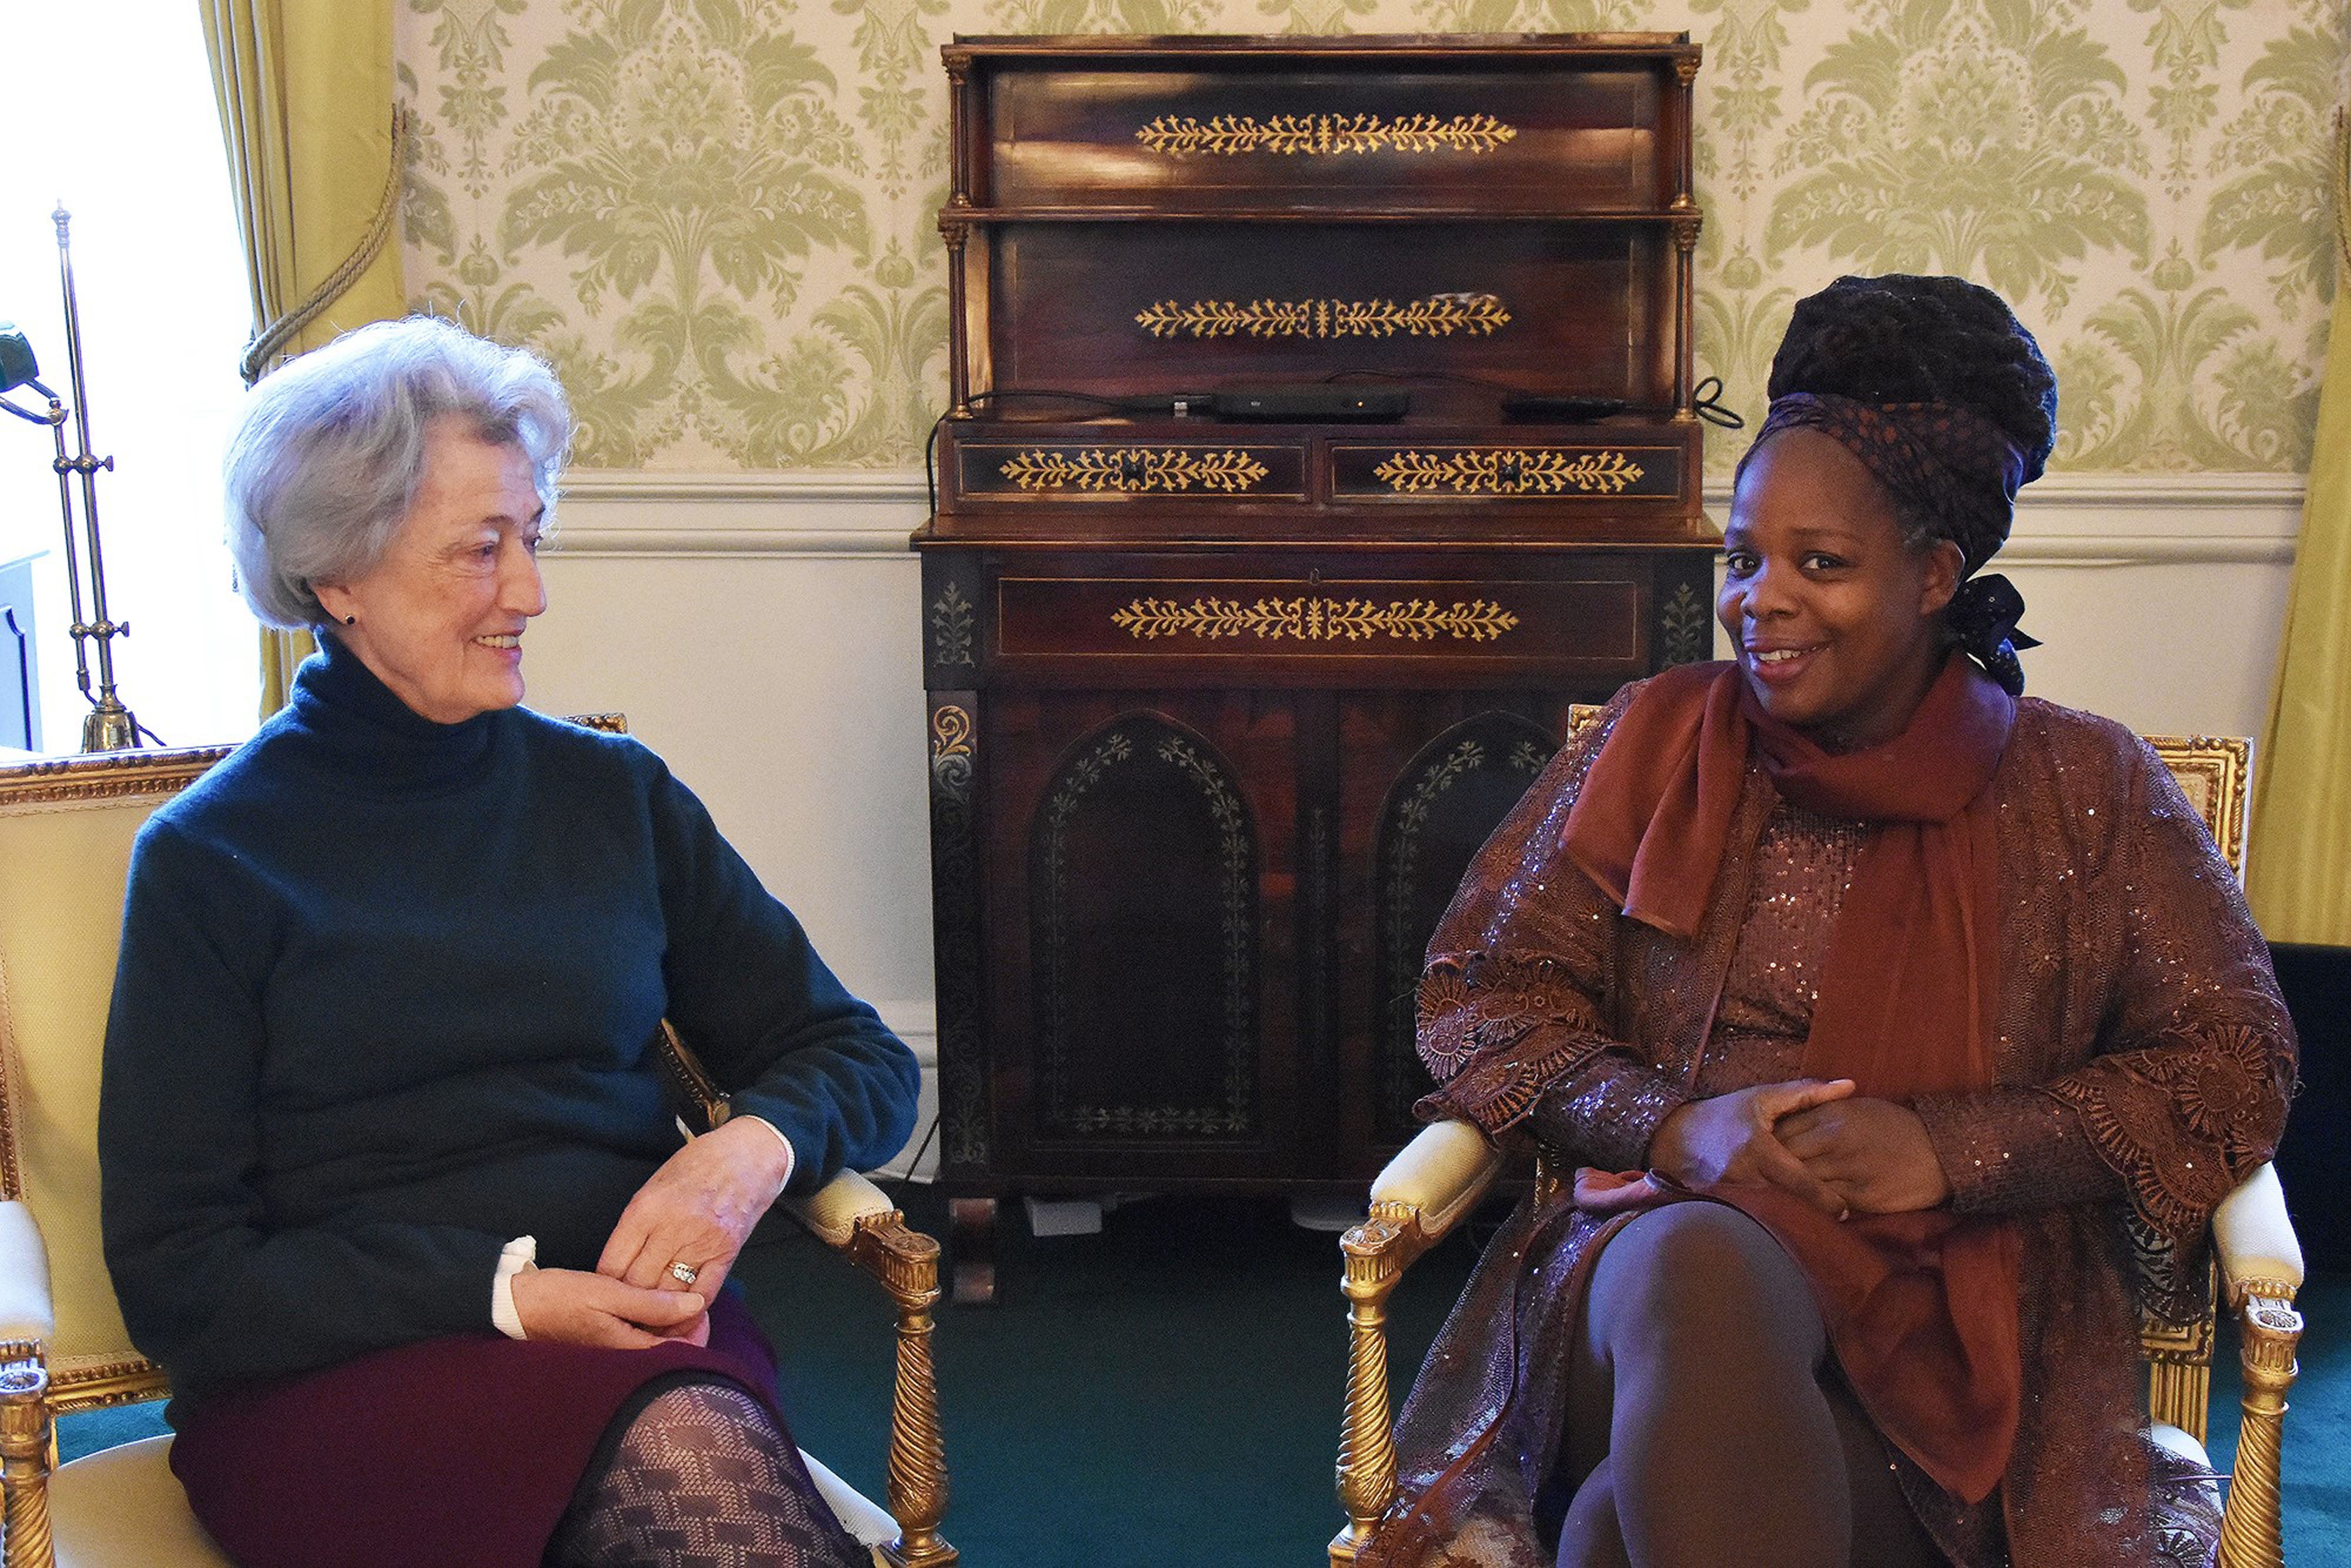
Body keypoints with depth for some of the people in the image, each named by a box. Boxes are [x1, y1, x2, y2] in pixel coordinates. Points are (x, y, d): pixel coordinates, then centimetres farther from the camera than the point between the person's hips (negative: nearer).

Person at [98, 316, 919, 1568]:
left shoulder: (612, 796, 15)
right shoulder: (212, 860, 5)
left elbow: (863, 1063, 17)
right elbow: (178, 1280, 0)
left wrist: (754, 1146, -7)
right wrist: (504, 1294, -14)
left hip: (639, 1334, 3)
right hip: (339, 1383, -3)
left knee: (697, 1443, -35)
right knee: (680, 1445, -36)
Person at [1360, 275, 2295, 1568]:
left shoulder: (2082, 792, 9)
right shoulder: (1657, 743, 12)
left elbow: (2230, 1062, 5)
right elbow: (1481, 990, 10)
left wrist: (1951, 1149, -9)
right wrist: (1672, 1125, -9)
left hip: (1952, 1326, -2)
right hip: (1651, 1252, 3)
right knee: (1703, 1266, -38)